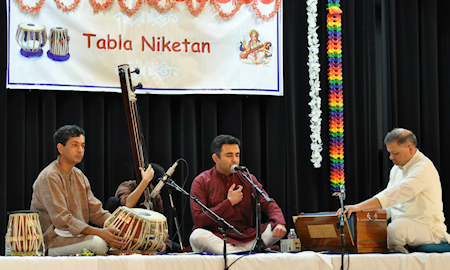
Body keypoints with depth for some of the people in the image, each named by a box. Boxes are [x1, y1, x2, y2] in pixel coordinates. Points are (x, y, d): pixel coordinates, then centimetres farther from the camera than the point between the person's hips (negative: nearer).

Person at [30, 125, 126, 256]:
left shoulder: (79, 175, 16)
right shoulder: (49, 177, -13)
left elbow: (95, 211, 12)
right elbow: (62, 220, -23)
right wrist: (99, 232, -30)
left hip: (77, 234, 8)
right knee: (98, 243, -31)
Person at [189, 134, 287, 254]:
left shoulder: (247, 179, 10)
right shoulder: (201, 182, -1)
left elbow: (268, 204, 2)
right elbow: (198, 220, -11)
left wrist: (279, 223, -21)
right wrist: (229, 202, -11)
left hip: (246, 238, 4)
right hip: (216, 238, -4)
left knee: (278, 230, -17)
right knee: (197, 236, -35)